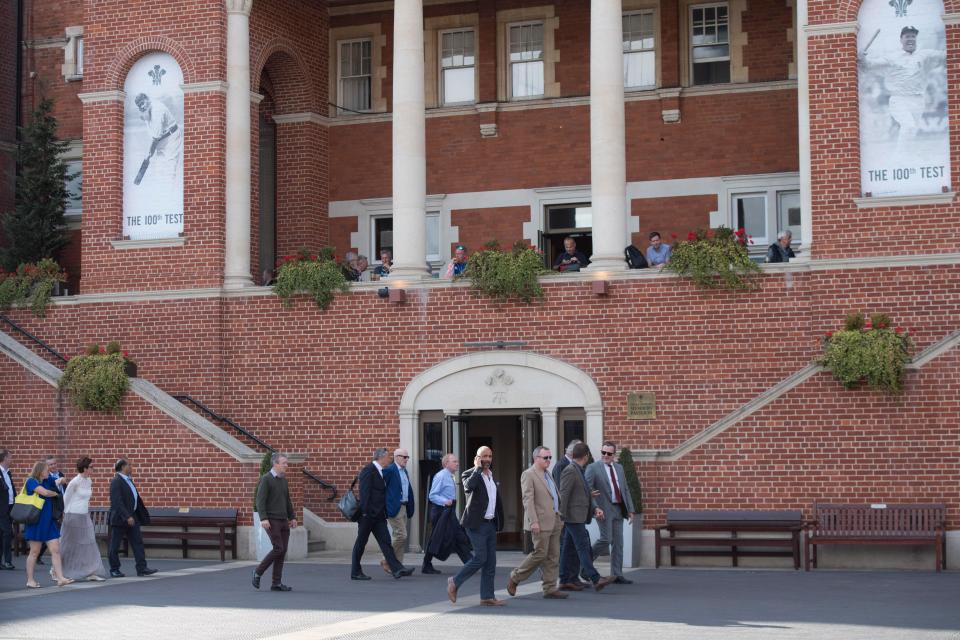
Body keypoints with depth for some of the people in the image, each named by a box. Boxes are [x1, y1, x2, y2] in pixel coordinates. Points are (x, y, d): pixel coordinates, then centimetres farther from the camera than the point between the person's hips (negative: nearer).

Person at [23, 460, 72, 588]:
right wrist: (56, 493, -7)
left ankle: (60, 578, -6)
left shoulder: (46, 482, 12)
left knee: (56, 550, -2)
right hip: (36, 523, -7)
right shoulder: (31, 481, -11)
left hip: (49, 522, 7)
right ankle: (30, 580, 11)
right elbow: (45, 492, -22)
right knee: (34, 552, 2)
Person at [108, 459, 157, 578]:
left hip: (132, 517, 9)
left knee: (138, 542, 3)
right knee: (115, 546, 4)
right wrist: (127, 517, -26)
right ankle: (114, 570, 12)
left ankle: (142, 568, 1)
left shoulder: (128, 480, 13)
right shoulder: (116, 482, -16)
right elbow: (117, 502, -23)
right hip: (120, 518, -9)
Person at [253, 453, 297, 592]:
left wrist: (292, 517, 16)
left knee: (282, 551, 1)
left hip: (283, 521, 7)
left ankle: (276, 583, 4)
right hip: (271, 521, -7)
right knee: (278, 549, -14)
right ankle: (258, 572, 3)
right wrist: (263, 519, -24)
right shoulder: (266, 479, -8)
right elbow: (260, 500, -14)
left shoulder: (283, 480, 15)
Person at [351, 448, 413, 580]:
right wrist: (365, 513, -21)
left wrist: (385, 513, 15)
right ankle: (355, 572, 11)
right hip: (368, 514, -8)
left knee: (385, 542, 0)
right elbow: (364, 493, -18)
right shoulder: (368, 471, -13)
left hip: (379, 515, 8)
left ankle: (396, 569, -7)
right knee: (361, 543, 2)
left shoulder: (379, 471, 15)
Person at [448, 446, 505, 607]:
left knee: (490, 562, 5)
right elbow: (469, 486, -30)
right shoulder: (470, 474, -6)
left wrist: (499, 521, 19)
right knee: (480, 557, -13)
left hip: (490, 523, 8)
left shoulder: (491, 476, 17)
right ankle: (455, 582, 3)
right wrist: (478, 468, -18)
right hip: (477, 523, -8)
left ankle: (487, 597, 8)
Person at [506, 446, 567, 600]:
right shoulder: (528, 475, -9)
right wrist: (534, 521, -22)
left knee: (553, 556, 6)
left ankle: (550, 589, 9)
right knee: (540, 554, -8)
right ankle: (514, 578, 8)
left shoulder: (547, 474, 18)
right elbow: (527, 500, -16)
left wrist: (560, 517, 18)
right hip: (540, 523, -9)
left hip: (554, 522, 9)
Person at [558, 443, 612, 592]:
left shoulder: (579, 471, 17)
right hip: (573, 517, -10)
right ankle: (596, 579, -16)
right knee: (583, 547, -12)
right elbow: (563, 495, -17)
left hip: (578, 517, 10)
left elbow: (586, 495, 20)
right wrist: (561, 518, -19)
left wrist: (595, 508, 5)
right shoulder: (570, 471, -13)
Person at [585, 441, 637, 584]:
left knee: (618, 543, 5)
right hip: (604, 509, -6)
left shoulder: (619, 468, 14)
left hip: (618, 510, 6)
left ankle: (617, 575, 9)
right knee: (606, 539, -14)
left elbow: (625, 490, 17)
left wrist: (630, 509, 10)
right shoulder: (593, 468, -4)